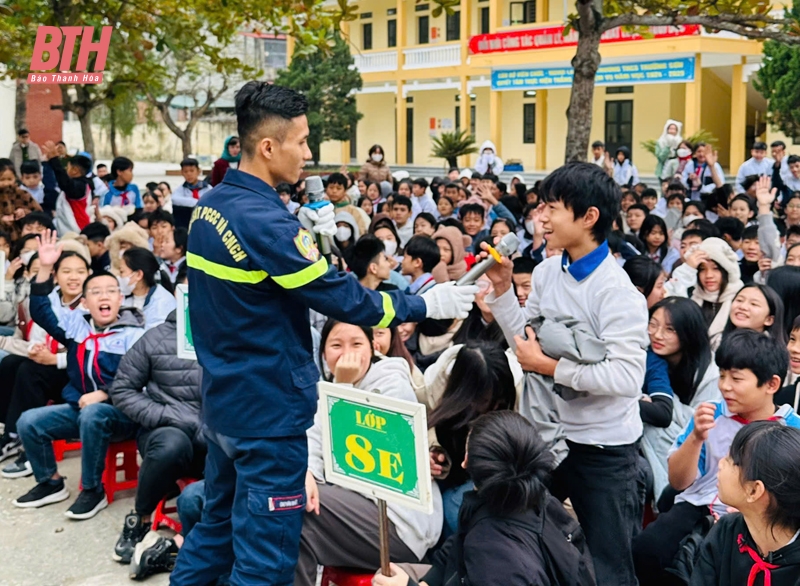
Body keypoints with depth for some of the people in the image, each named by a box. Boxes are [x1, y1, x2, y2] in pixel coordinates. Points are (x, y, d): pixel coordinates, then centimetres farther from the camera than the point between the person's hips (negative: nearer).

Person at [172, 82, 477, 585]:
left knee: (219, 523, 23)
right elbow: (341, 297, -21)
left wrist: (308, 237, 5)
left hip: (225, 398, 9)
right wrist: (425, 305, -9)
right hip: (270, 409, -9)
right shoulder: (262, 219, -23)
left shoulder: (211, 205, 5)